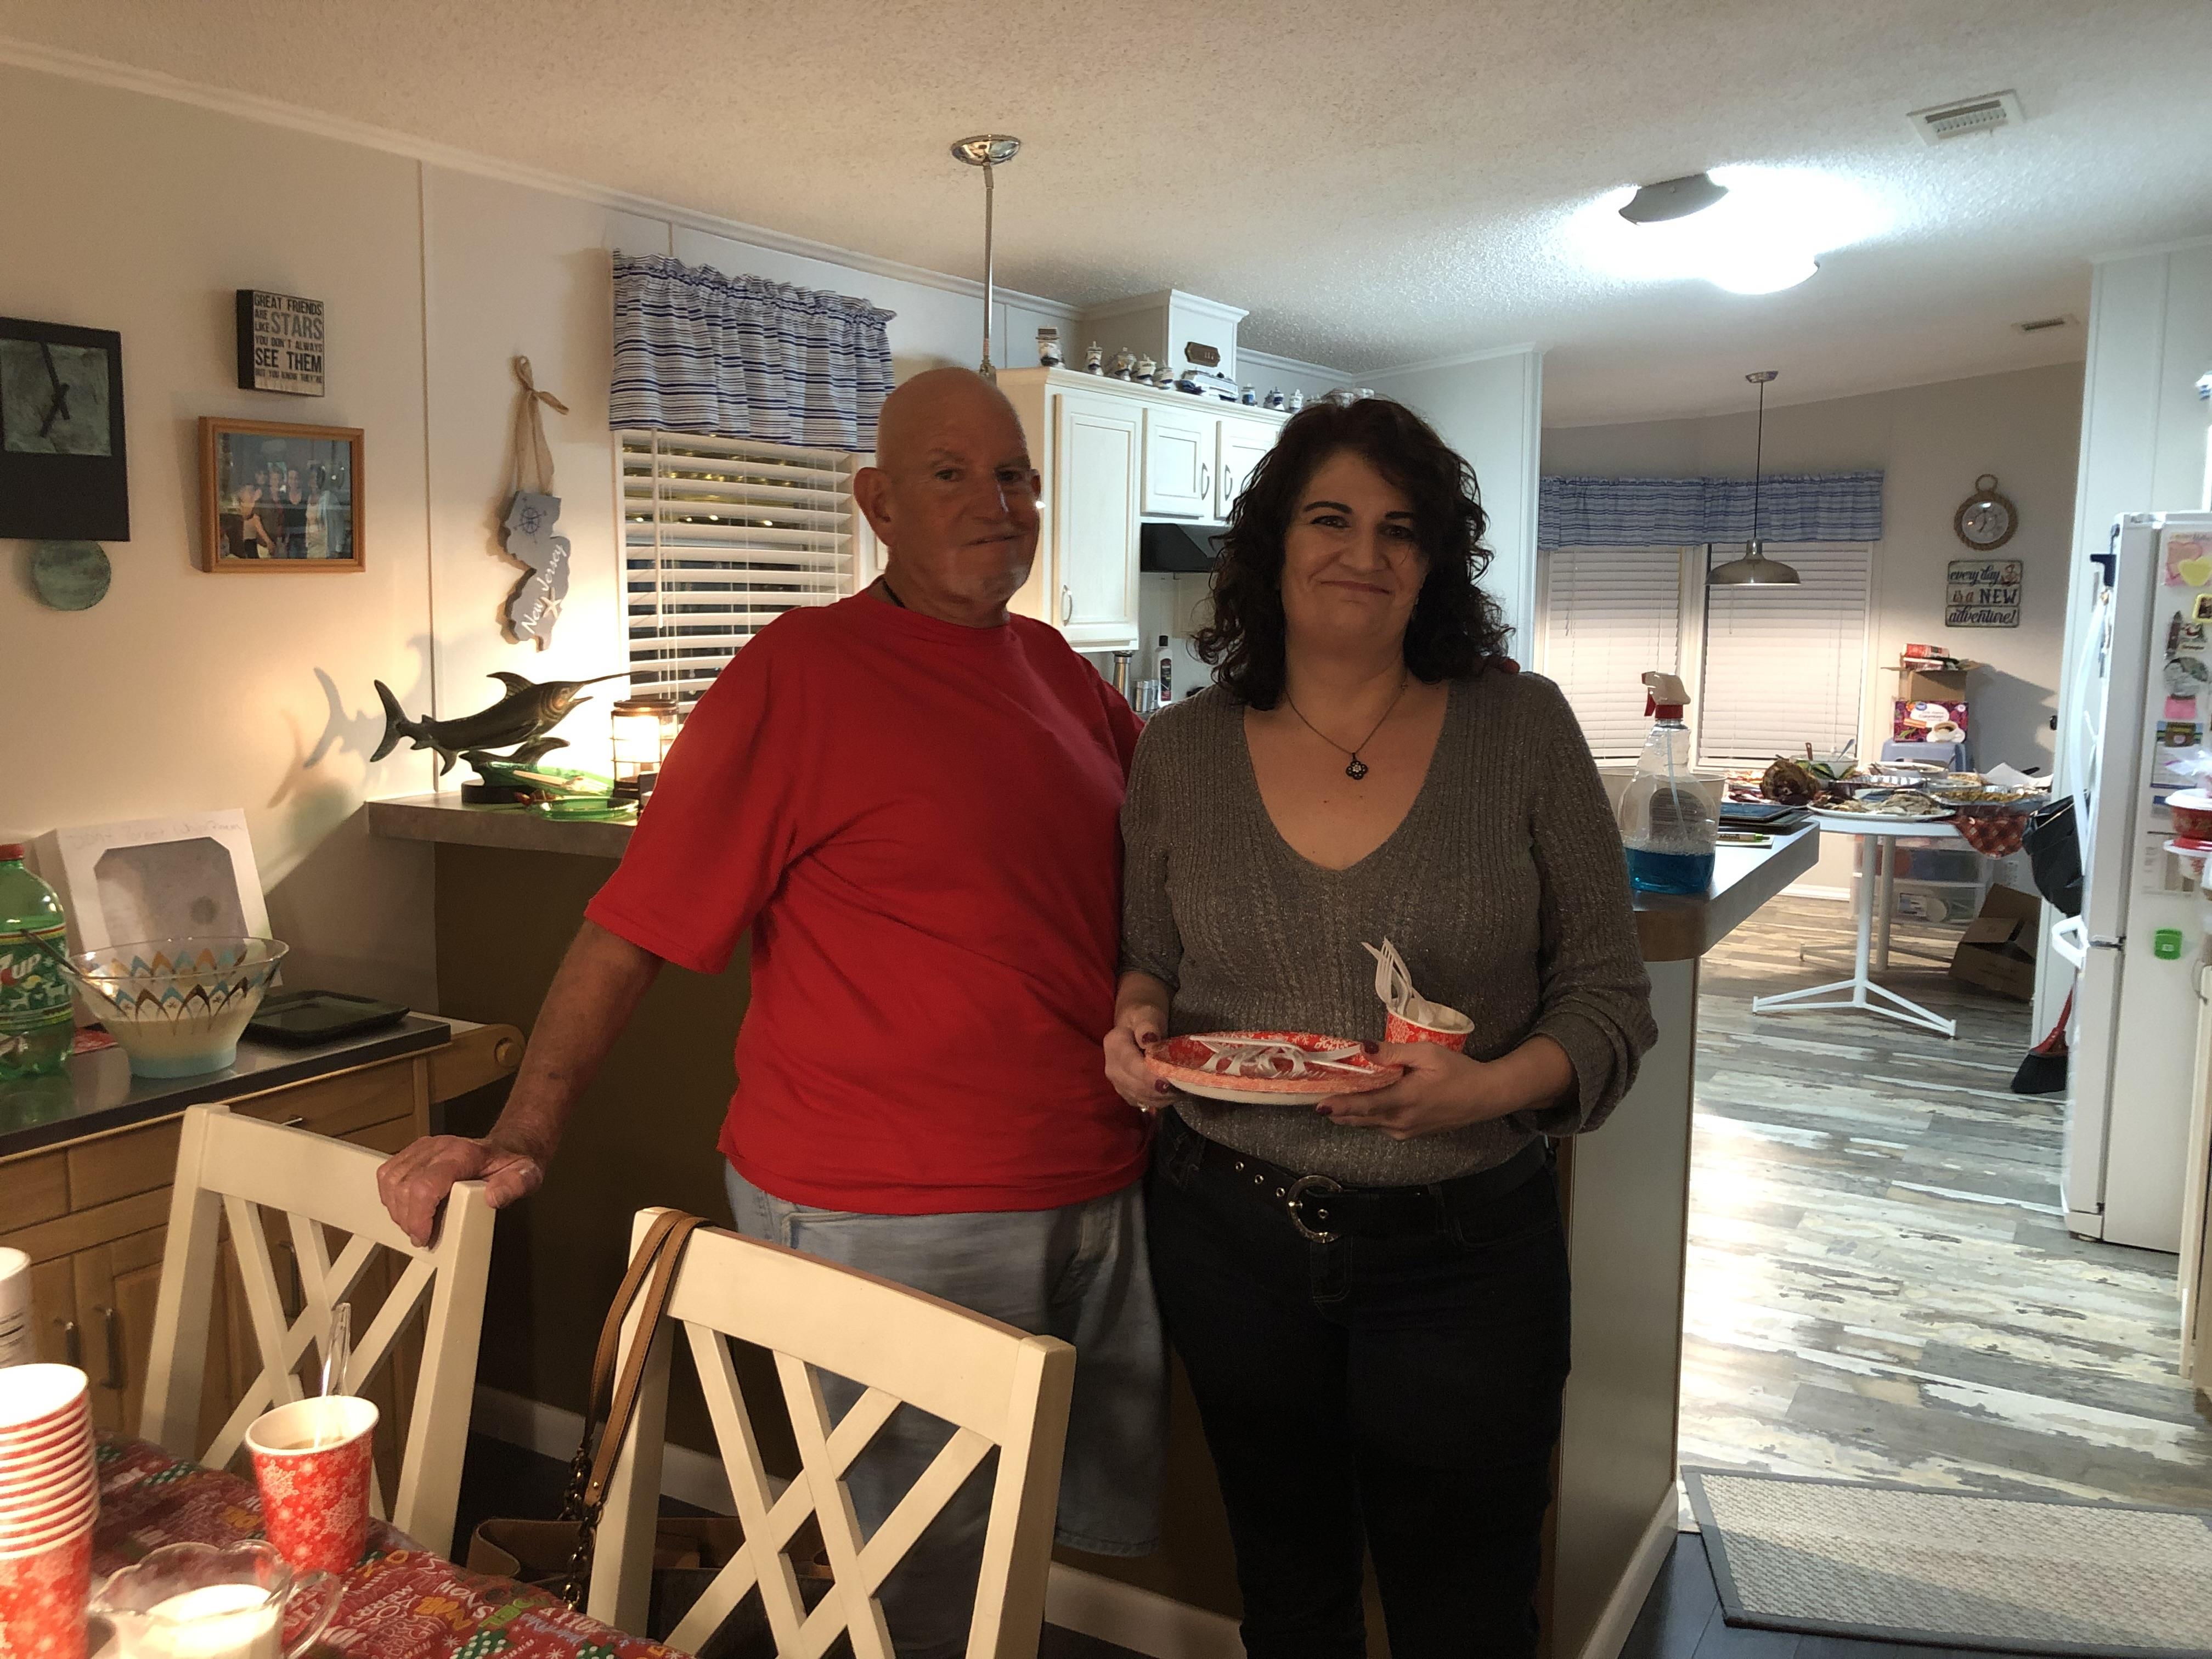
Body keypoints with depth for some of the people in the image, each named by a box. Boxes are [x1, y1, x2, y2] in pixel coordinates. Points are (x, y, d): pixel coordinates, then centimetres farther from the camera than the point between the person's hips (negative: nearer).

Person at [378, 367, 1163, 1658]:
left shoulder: (1060, 671, 9)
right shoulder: (802, 671, -10)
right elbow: (637, 922, -12)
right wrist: (525, 1134, -18)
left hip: (1096, 1189, 7)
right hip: (893, 1214, -7)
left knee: (1094, 1522, 18)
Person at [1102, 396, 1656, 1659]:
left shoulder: (1522, 729, -6)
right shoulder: (1181, 753, -1)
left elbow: (1610, 993, -4)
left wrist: (1496, 1085, -23)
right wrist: (1141, 1019, -11)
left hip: (1465, 1248, -1)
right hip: (1235, 1234, 2)